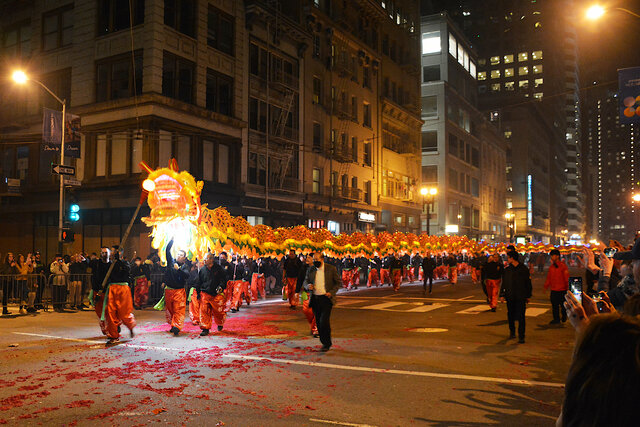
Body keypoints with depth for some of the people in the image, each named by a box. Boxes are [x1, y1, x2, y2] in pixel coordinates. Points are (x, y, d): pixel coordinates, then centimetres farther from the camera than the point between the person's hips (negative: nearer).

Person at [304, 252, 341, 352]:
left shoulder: (331, 269, -2)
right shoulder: (311, 270, 8)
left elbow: (338, 282, 2)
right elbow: (306, 281, 13)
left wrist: (331, 292, -11)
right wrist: (308, 286, -11)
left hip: (326, 299, -4)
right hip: (315, 299, 4)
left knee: (324, 321, -14)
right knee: (319, 323, 7)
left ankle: (327, 344, -1)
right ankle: (325, 343, 21)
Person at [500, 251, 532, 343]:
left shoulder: (524, 269, 0)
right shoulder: (507, 270, 6)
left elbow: (528, 283, 6)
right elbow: (504, 283, 10)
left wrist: (528, 296, 6)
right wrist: (502, 295, 4)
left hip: (521, 297, -3)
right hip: (510, 297, 3)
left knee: (521, 317, -6)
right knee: (510, 315, 10)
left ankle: (521, 336, -3)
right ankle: (512, 331, 30)